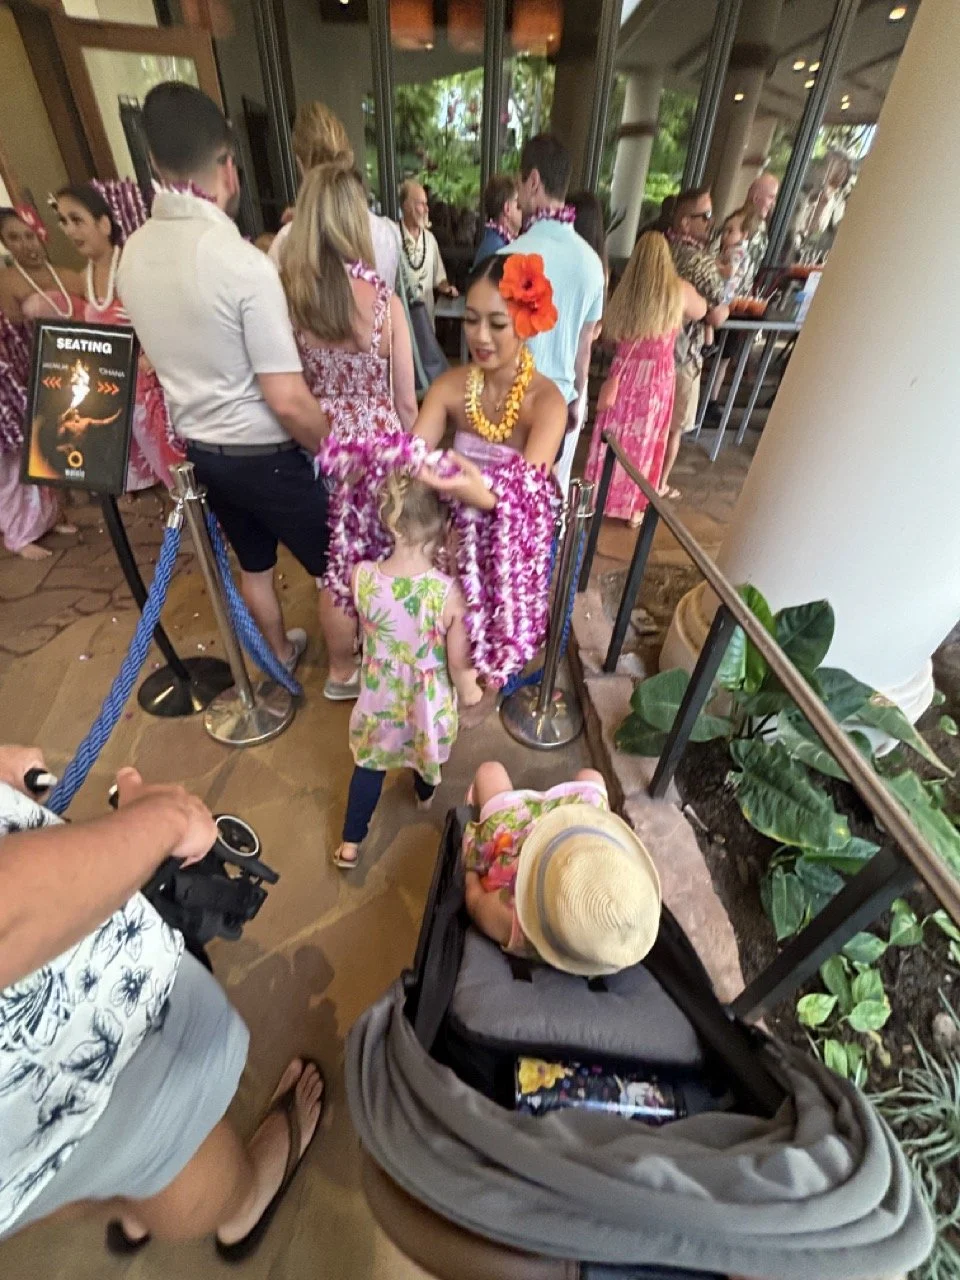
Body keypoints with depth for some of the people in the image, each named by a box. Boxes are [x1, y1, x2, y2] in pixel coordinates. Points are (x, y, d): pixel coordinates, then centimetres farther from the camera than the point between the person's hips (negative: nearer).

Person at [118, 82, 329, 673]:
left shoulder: (134, 253, 3)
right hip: (265, 455, -7)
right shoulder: (244, 263, -21)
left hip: (199, 447, 8)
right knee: (331, 564, 13)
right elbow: (288, 402, -24)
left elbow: (182, 353, 13)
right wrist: (333, 449, -8)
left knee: (254, 562, 24)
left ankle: (282, 651, 46)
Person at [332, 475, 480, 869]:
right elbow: (459, 663, -19)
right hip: (430, 702, -1)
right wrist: (469, 692, 1)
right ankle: (424, 794, 64)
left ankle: (350, 844, 42)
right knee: (427, 751, 32)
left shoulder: (361, 576, -24)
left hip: (380, 697, 1)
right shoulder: (450, 593, -32)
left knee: (368, 764, 27)